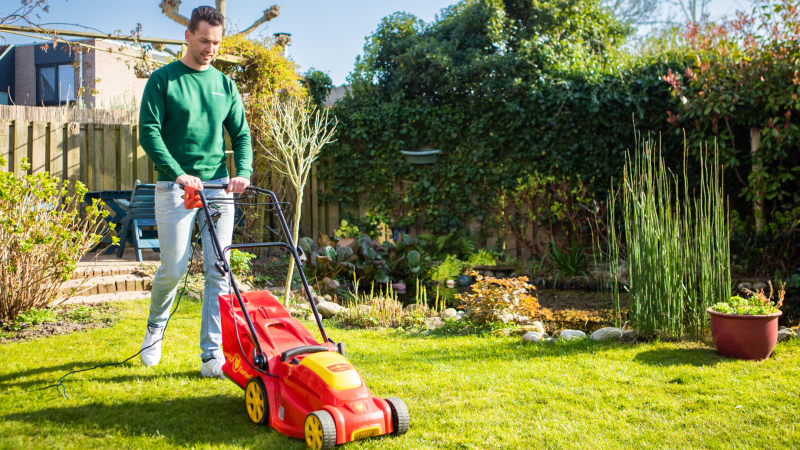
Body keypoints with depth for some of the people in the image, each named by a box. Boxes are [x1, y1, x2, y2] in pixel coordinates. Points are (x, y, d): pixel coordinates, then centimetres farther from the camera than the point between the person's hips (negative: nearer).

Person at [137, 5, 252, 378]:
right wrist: (179, 174, -20)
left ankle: (212, 356, 4)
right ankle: (154, 330, 28)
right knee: (174, 268, -3)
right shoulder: (163, 79, 0)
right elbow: (148, 132, -7)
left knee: (218, 271, -1)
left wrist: (243, 172, -8)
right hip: (174, 188, -3)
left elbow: (241, 134, 11)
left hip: (218, 187, 4)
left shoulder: (225, 86, 12)